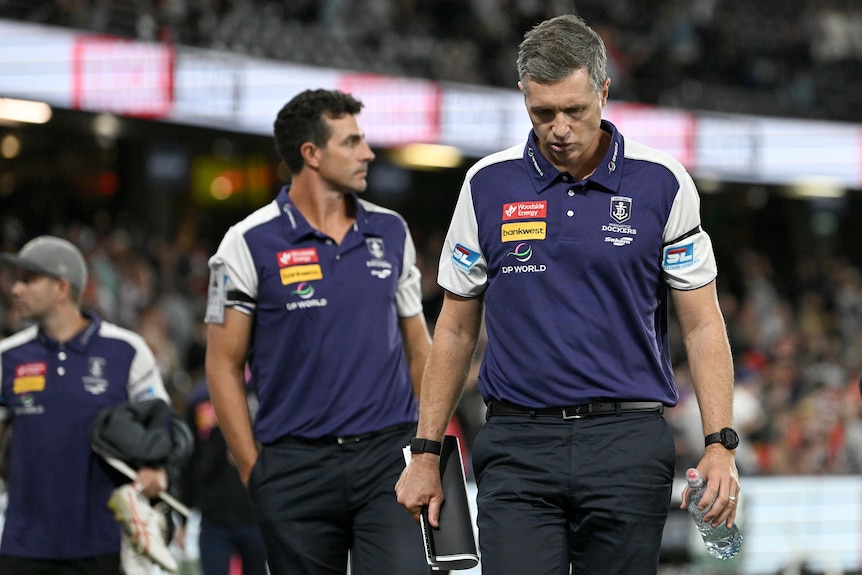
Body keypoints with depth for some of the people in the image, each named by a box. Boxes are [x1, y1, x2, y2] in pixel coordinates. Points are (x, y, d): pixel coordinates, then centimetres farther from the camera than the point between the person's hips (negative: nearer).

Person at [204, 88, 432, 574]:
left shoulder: (390, 233, 10)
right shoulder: (251, 244, -2)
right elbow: (225, 364, 1)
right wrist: (254, 469, -4)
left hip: (388, 460, 2)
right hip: (297, 469, -2)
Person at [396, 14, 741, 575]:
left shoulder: (661, 183, 0)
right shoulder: (488, 186, 4)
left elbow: (702, 324, 3)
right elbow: (456, 328, 12)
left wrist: (720, 446, -8)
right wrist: (426, 454, 9)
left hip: (628, 444, 0)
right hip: (518, 447, 1)